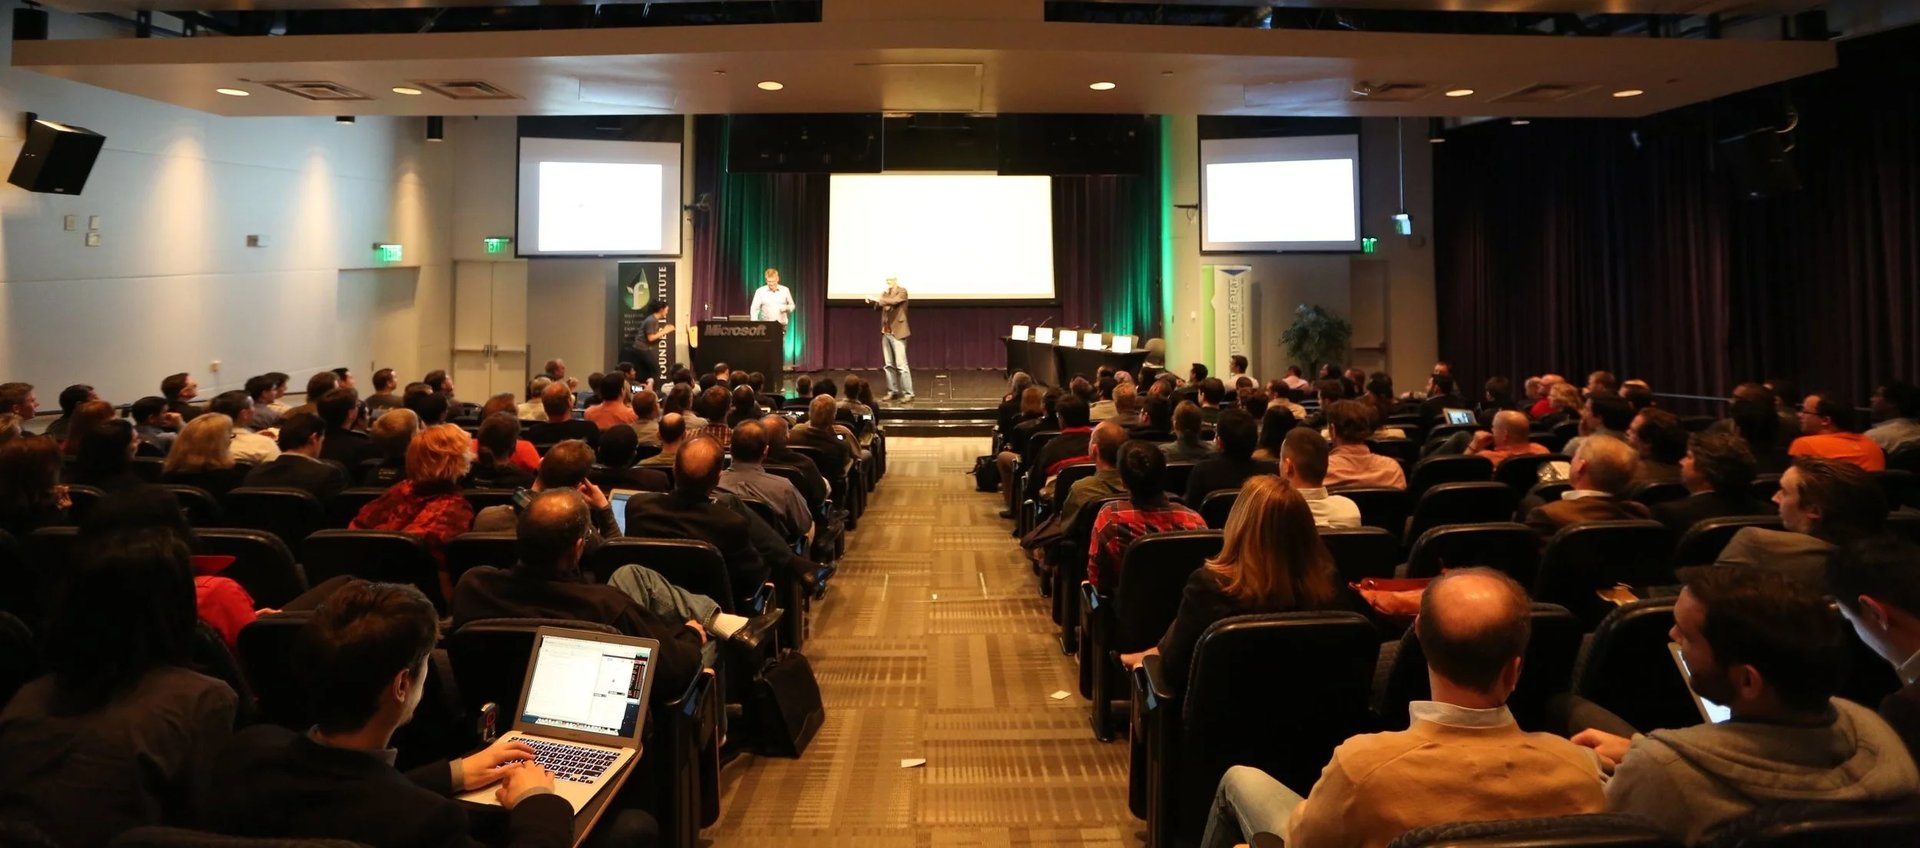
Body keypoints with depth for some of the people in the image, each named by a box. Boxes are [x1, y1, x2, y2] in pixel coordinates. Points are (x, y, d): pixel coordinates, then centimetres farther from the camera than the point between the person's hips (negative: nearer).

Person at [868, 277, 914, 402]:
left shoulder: (902, 292, -7)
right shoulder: (885, 293, 13)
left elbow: (893, 301, -24)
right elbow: (879, 306, 12)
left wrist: (878, 299, -22)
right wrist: (872, 301, -7)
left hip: (897, 332, -7)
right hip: (886, 332, 7)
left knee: (901, 365, -10)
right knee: (889, 365, 9)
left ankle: (908, 394, -7)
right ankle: (893, 391, 15)